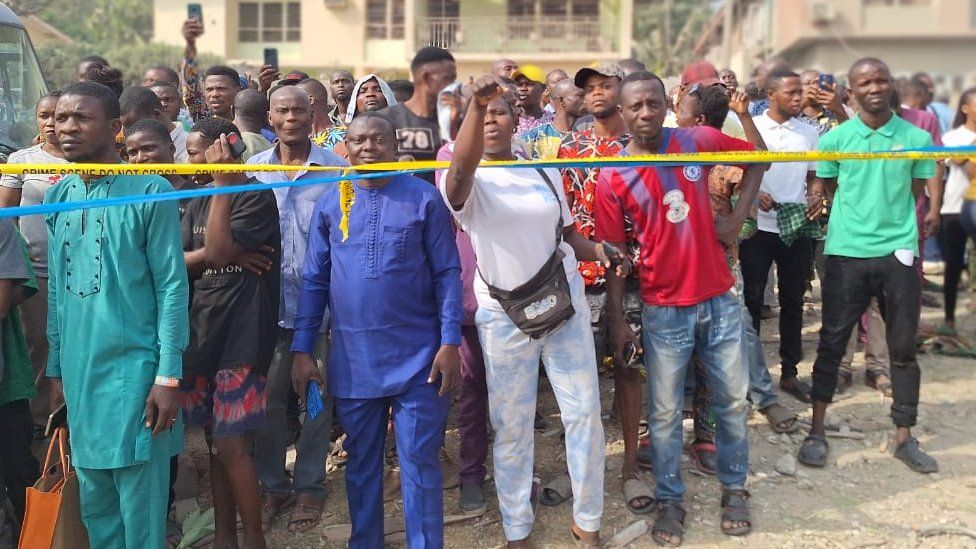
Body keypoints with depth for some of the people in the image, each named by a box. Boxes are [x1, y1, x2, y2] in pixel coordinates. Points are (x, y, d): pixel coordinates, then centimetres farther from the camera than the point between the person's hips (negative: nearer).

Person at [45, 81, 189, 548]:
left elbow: (172, 286, -9)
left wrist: (168, 375, -12)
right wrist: (56, 368, 13)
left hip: (133, 368, -5)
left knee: (140, 505, 1)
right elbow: (56, 290, 14)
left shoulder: (150, 192, -8)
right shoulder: (57, 196, 9)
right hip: (78, 371, 6)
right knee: (93, 504, 14)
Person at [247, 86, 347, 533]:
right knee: (268, 397, 9)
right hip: (268, 302, 2)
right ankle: (272, 484, 27)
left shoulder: (337, 169, -3)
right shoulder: (252, 170, 5)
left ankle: (309, 486, 25)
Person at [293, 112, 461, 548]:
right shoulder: (329, 203, 5)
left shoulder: (424, 198, -3)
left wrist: (450, 341, -10)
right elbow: (313, 280, 7)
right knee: (361, 462, 16)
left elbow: (447, 273, -3)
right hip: (352, 359, 3)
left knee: (419, 462, 4)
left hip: (417, 357, -3)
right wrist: (303, 349, 4)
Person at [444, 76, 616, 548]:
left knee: (584, 412, 6)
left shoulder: (544, 172, 6)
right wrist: (474, 105, -46)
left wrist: (596, 251, -6)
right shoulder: (470, 183, -8)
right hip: (504, 315, -3)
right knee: (511, 425, 8)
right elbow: (461, 168, -33)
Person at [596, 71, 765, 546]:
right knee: (665, 413, 7)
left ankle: (734, 489, 35)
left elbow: (757, 158, 12)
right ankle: (670, 501, 27)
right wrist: (617, 321, -7)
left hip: (719, 299, 3)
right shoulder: (612, 178, -10)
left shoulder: (698, 142, -5)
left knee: (733, 401, 14)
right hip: (664, 309, -2)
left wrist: (738, 216, 1)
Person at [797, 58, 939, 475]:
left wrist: (893, 221, -2)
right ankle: (817, 431, 16)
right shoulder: (834, 139, 0)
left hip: (898, 253, 1)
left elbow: (917, 195, 10)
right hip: (846, 253, -1)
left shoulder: (917, 138, 3)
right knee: (832, 343, 4)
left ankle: (904, 437, 21)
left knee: (903, 347, 8)